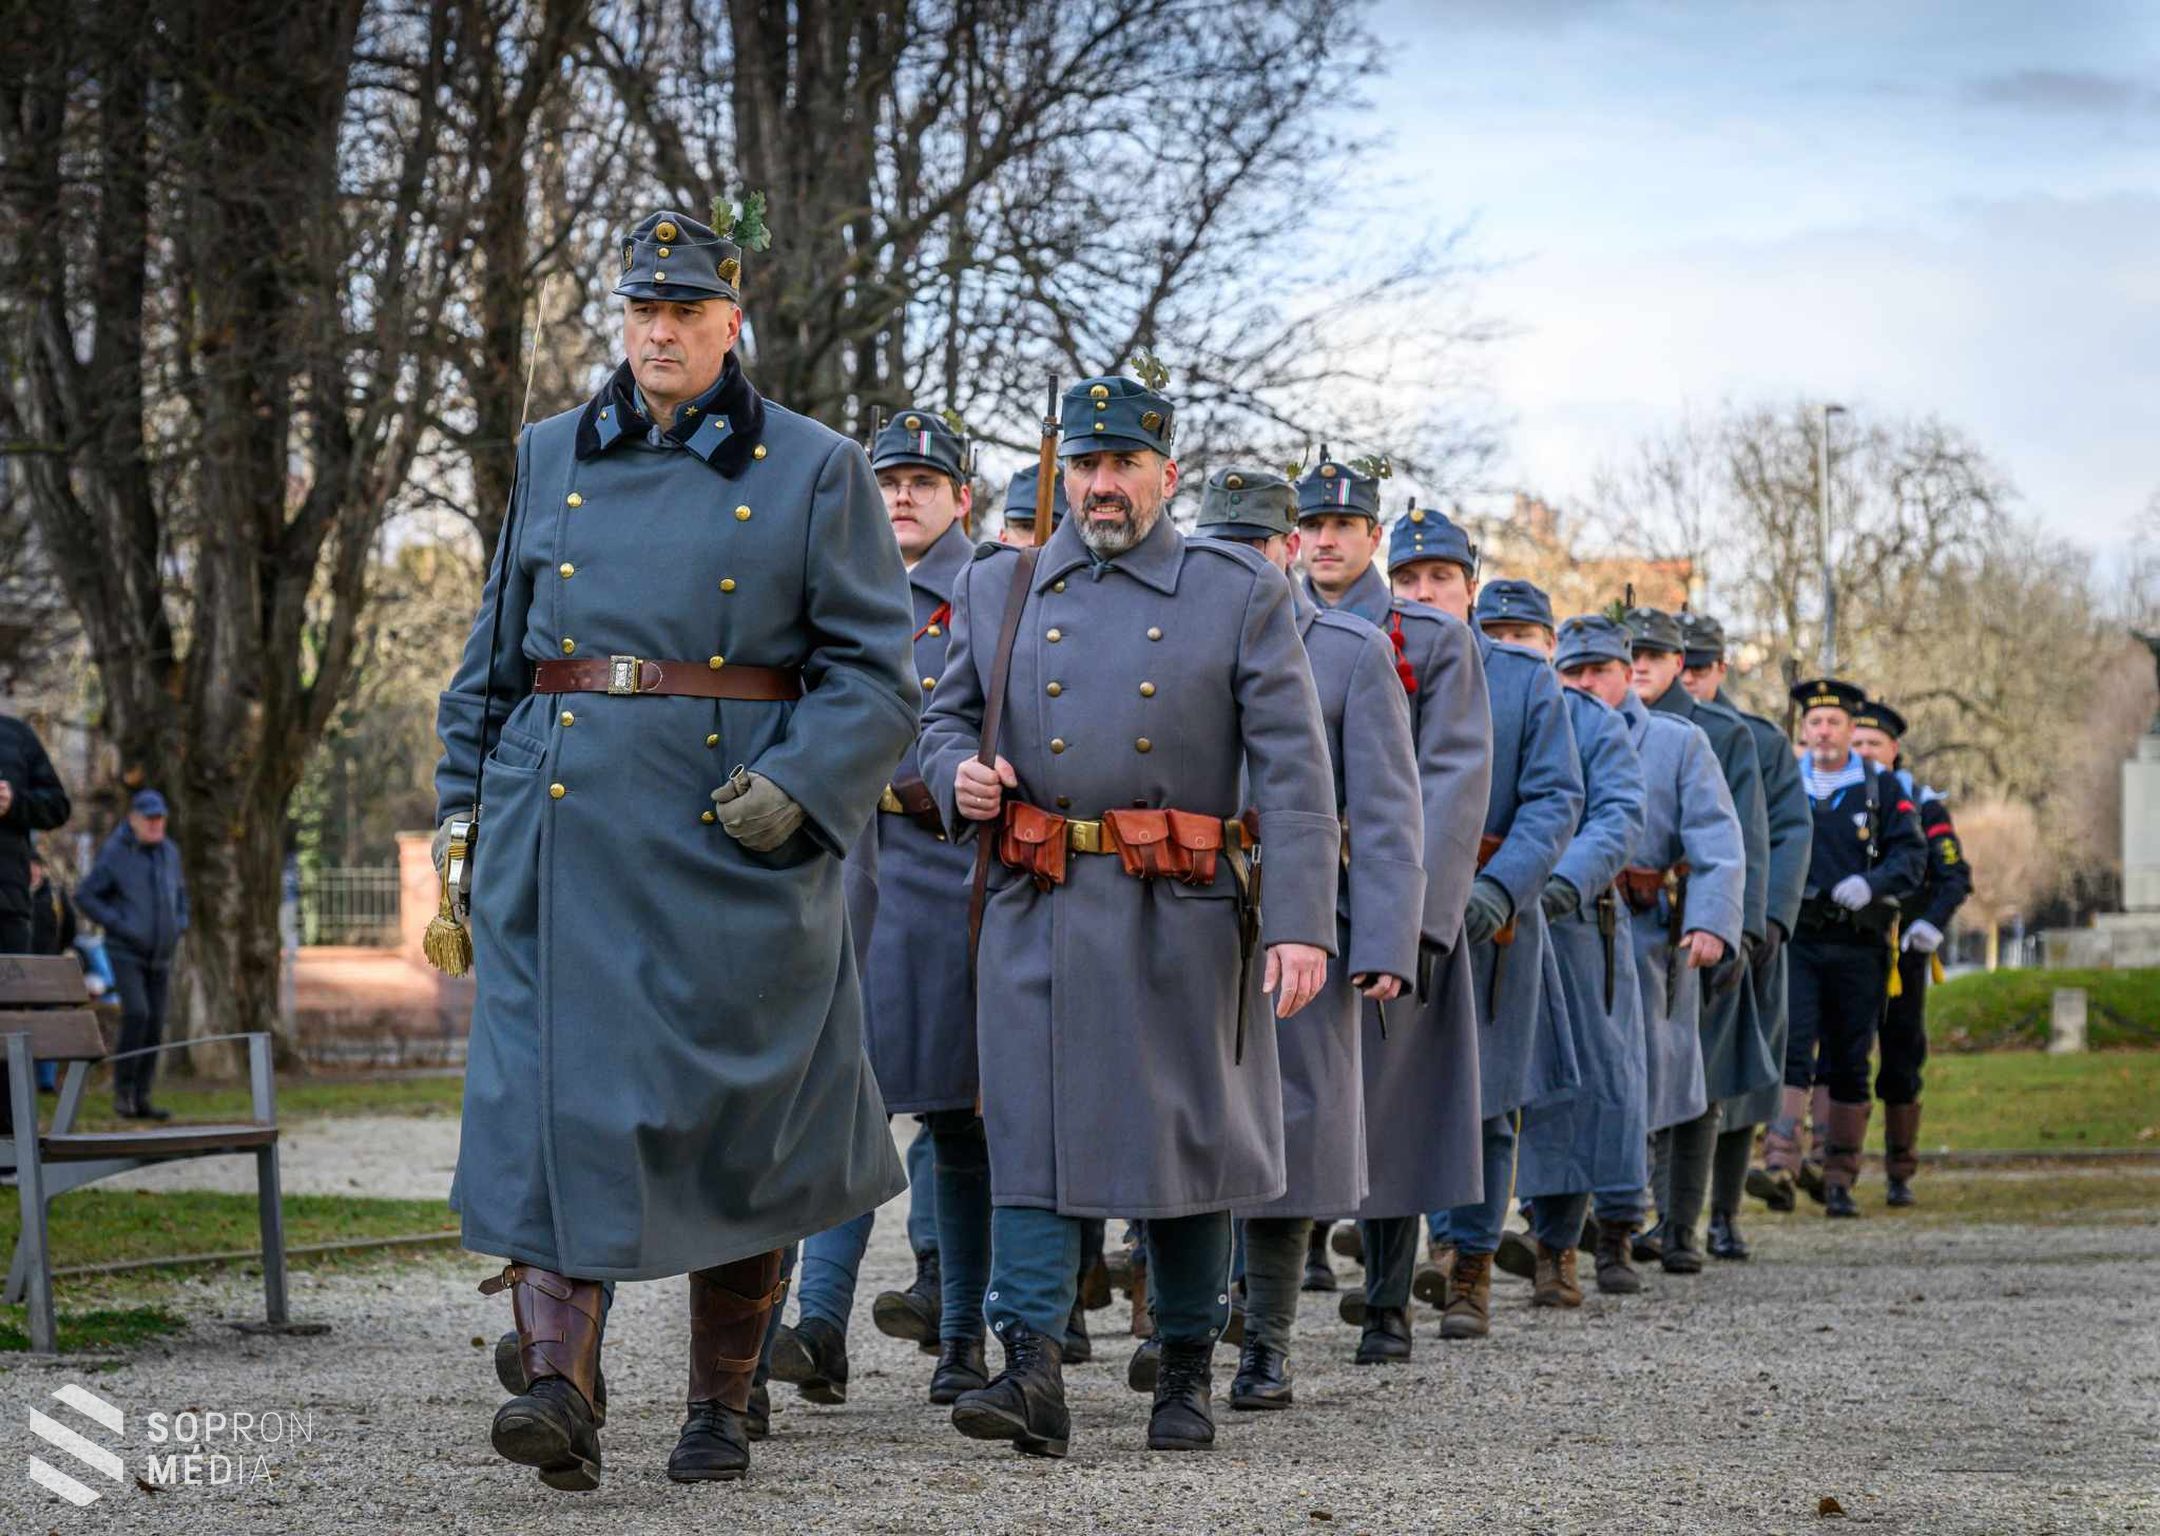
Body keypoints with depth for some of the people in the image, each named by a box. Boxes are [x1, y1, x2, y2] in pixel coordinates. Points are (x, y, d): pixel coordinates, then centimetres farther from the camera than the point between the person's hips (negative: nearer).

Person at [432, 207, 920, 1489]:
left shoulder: (815, 472, 2)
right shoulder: (553, 459, 13)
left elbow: (876, 675, -2)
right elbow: (497, 656, 19)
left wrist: (797, 785, -16)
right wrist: (464, 804, 13)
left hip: (732, 837, -2)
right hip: (562, 831, 2)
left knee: (734, 1118, 4)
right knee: (553, 1091, -11)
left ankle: (723, 1406, 16)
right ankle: (562, 1392, -16)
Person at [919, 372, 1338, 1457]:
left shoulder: (1243, 595, 2)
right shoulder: (998, 588, 10)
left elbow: (1293, 771, -4)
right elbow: (947, 714, 20)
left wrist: (1302, 922, -14)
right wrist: (958, 774, -5)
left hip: (1185, 919, -1)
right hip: (1038, 916, 2)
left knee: (1189, 1139, 6)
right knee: (1031, 1131, -6)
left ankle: (1187, 1372, 19)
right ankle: (1032, 1372, -8)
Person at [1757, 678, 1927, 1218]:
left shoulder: (1883, 789, 8)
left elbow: (1911, 857, 0)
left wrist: (1870, 884, -18)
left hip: (1859, 945, 1)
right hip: (1795, 943, 0)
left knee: (1849, 1065, 5)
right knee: (1790, 1050, -16)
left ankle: (1840, 1181, 13)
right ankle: (1780, 1168, -26)